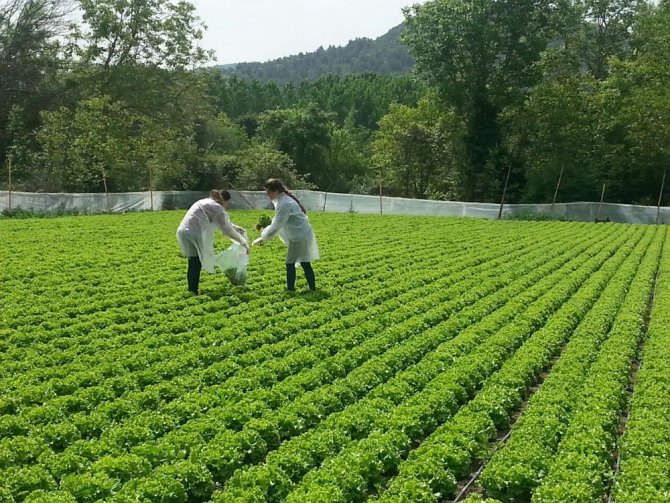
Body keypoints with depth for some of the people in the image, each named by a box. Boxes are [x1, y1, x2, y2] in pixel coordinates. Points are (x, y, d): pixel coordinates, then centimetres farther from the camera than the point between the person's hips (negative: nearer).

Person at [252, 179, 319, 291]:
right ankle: (312, 287, 18)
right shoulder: (284, 200, 11)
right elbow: (277, 223, 17)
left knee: (290, 263, -4)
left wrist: (263, 238, -13)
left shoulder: (284, 204, -21)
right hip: (303, 235, 10)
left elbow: (276, 226, -21)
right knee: (305, 263, 13)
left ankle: (290, 289, 1)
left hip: (299, 237, -10)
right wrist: (264, 232, 7)